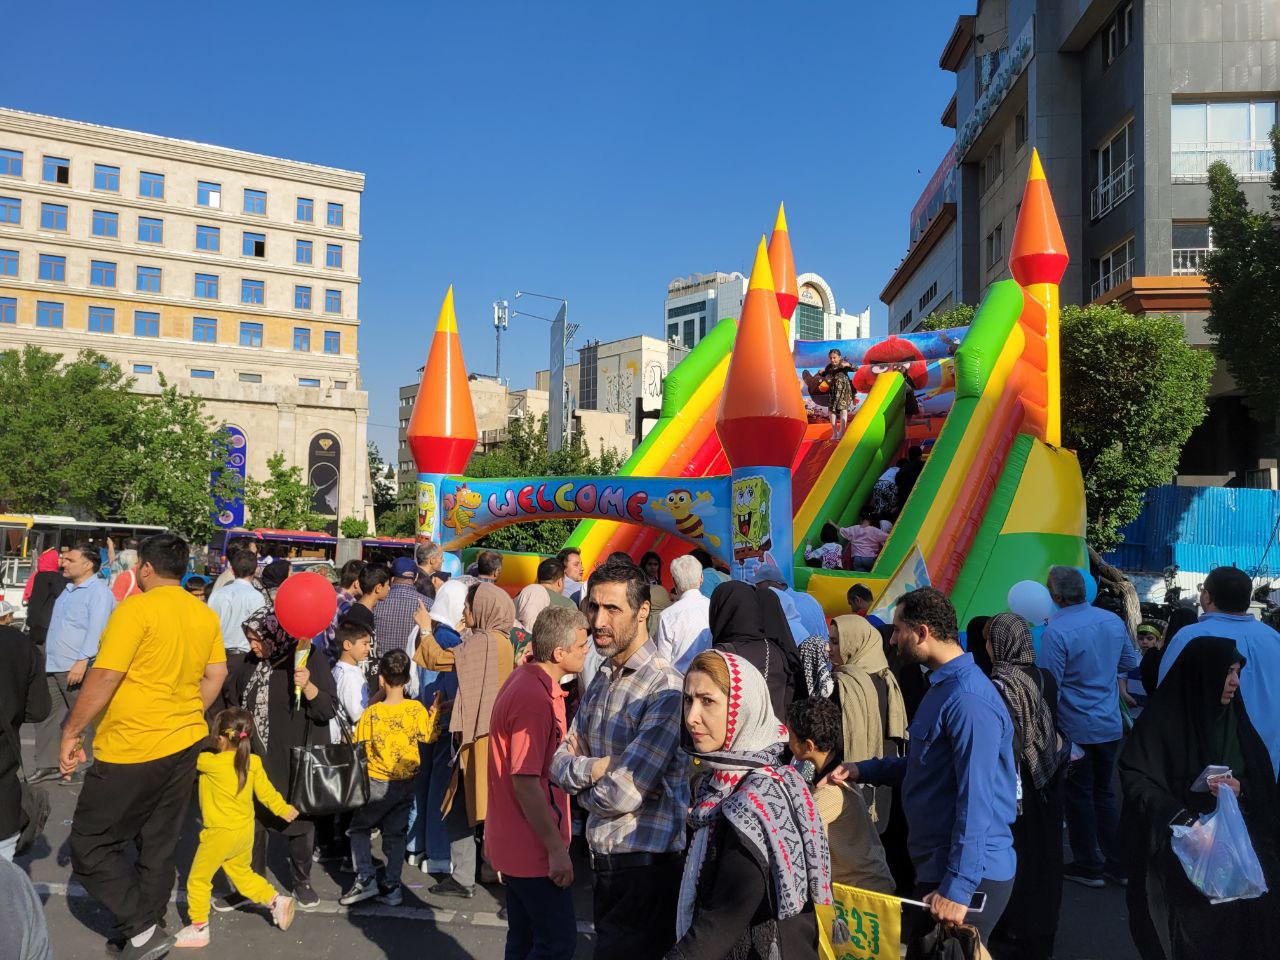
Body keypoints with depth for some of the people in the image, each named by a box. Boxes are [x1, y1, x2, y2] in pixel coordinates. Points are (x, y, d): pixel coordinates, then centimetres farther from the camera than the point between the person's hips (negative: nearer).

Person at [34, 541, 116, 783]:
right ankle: (47, 765, 20)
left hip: (77, 668, -9)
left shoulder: (98, 591, -11)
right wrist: (47, 658, 23)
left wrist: (82, 661, -28)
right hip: (52, 667, 9)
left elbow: (96, 630, -21)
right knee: (46, 714, 11)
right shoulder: (69, 589, 18)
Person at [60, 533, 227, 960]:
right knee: (158, 845, 17)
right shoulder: (206, 615, 7)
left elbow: (104, 677, -18)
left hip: (132, 750, -7)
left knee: (90, 845, 7)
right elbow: (216, 675, 10)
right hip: (186, 746, 7)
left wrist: (71, 732, -8)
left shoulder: (137, 609, -14)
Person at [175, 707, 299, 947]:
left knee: (198, 880, 11)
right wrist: (283, 810, 20)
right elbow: (266, 792, 6)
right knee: (242, 873, 25)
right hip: (245, 831, 7)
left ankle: (199, 928, 16)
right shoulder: (253, 763, -3)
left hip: (220, 833, -7)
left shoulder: (212, 763, -21)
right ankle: (278, 902, 20)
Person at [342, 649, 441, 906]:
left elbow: (359, 748, -8)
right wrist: (435, 711, 12)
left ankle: (365, 878, 6)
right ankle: (392, 887, 13)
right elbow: (429, 736, 4)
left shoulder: (371, 713, -17)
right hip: (406, 782, 3)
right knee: (396, 834, 13)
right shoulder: (417, 709, -10)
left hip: (377, 782, -3)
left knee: (359, 828, 16)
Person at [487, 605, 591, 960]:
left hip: (517, 842, 10)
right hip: (533, 849, -10)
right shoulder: (534, 699, -24)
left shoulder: (526, 680, 8)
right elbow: (525, 784, -24)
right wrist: (557, 849, -20)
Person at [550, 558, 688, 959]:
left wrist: (581, 778, -3)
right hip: (603, 861, 8)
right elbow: (560, 765, 5)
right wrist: (596, 768, -17)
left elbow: (622, 794, -24)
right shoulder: (601, 679, 8)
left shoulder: (664, 688, -20)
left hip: (644, 866, -8)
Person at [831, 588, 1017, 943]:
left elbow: (976, 802, -26)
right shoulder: (943, 685, 11)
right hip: (936, 866, 10)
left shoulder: (968, 700, -23)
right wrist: (862, 770, 9)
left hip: (968, 876, -10)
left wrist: (957, 888, -26)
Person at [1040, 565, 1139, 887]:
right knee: (1104, 793, 18)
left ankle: (1087, 867, 18)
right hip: (1111, 727, 6)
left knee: (1079, 796, 8)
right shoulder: (1113, 620, -1)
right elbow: (1129, 663, 14)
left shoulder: (1055, 631, -22)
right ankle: (1118, 862, 24)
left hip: (1076, 730, -6)